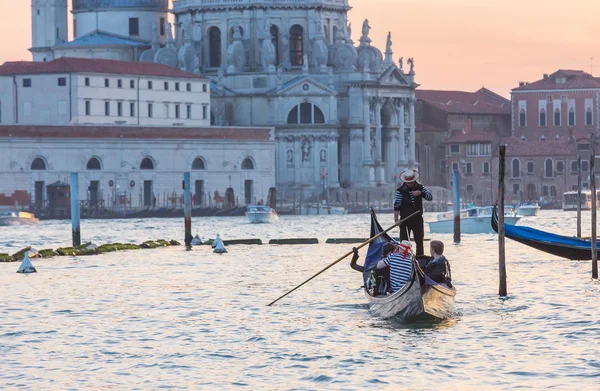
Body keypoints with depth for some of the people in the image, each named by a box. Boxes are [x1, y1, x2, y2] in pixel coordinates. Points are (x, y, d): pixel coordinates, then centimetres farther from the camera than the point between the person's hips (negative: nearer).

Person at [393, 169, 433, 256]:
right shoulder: (400, 190, -7)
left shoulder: (419, 188, 3)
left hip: (417, 219, 3)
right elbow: (396, 206, -7)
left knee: (419, 241, 10)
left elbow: (430, 197, -1)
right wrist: (396, 219, -14)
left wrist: (420, 193, -19)